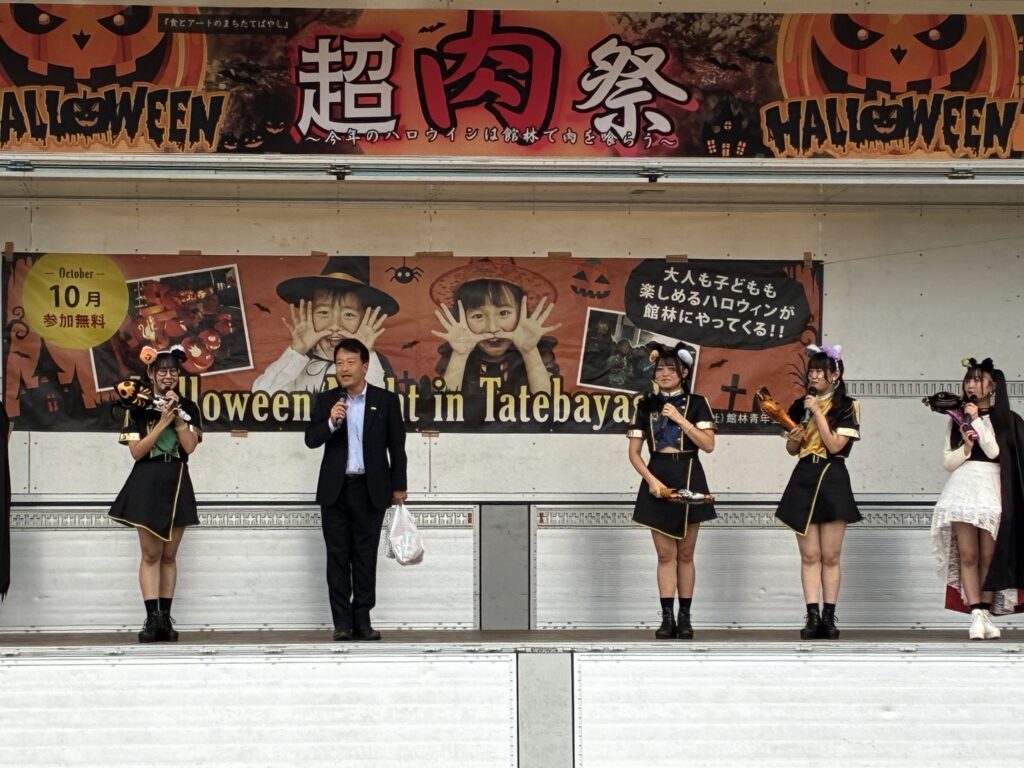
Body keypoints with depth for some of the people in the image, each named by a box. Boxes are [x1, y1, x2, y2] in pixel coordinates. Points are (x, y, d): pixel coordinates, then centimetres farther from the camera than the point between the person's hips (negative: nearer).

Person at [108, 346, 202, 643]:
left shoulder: (188, 408, 6)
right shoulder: (138, 407, 0)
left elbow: (190, 446, -6)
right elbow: (136, 451, -8)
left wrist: (177, 414, -11)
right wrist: (162, 422, -12)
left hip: (177, 483, 2)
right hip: (147, 484, -2)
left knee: (169, 555, 5)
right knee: (151, 554, -4)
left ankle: (165, 618, 6)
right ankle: (152, 619, -6)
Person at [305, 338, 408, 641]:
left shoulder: (386, 400, 1)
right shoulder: (326, 400, 5)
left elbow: (396, 447, 5)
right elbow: (311, 440, -3)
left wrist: (399, 486, 5)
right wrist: (330, 422, -21)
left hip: (370, 490, -1)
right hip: (335, 490, 1)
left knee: (365, 556, 2)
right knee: (338, 556, 2)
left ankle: (362, 619, 6)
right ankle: (342, 622, 5)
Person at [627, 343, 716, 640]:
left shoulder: (696, 404, 2)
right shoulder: (646, 406, 6)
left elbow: (708, 445, -9)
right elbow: (634, 452, 4)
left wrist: (680, 419, -15)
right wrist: (651, 479, -10)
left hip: (688, 479, -1)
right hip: (657, 480, 1)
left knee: (685, 554, 4)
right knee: (665, 554, 1)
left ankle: (685, 617, 9)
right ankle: (667, 618, 3)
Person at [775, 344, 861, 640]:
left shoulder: (846, 407, -2)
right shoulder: (800, 406, 10)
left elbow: (835, 444, -13)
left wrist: (818, 412, -13)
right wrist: (793, 438, -5)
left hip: (832, 480, -3)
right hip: (803, 479, 3)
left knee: (831, 556, 1)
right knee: (809, 555, 0)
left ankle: (828, 617, 5)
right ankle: (812, 616, -1)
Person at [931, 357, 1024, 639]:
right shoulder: (958, 419, 15)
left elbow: (995, 452, -7)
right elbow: (948, 462, 11)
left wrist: (978, 421, -5)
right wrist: (966, 446, -8)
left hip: (992, 489, -2)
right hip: (963, 486, 2)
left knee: (988, 556, -3)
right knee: (968, 554, -8)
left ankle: (986, 613, 3)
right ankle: (977, 614, -11)